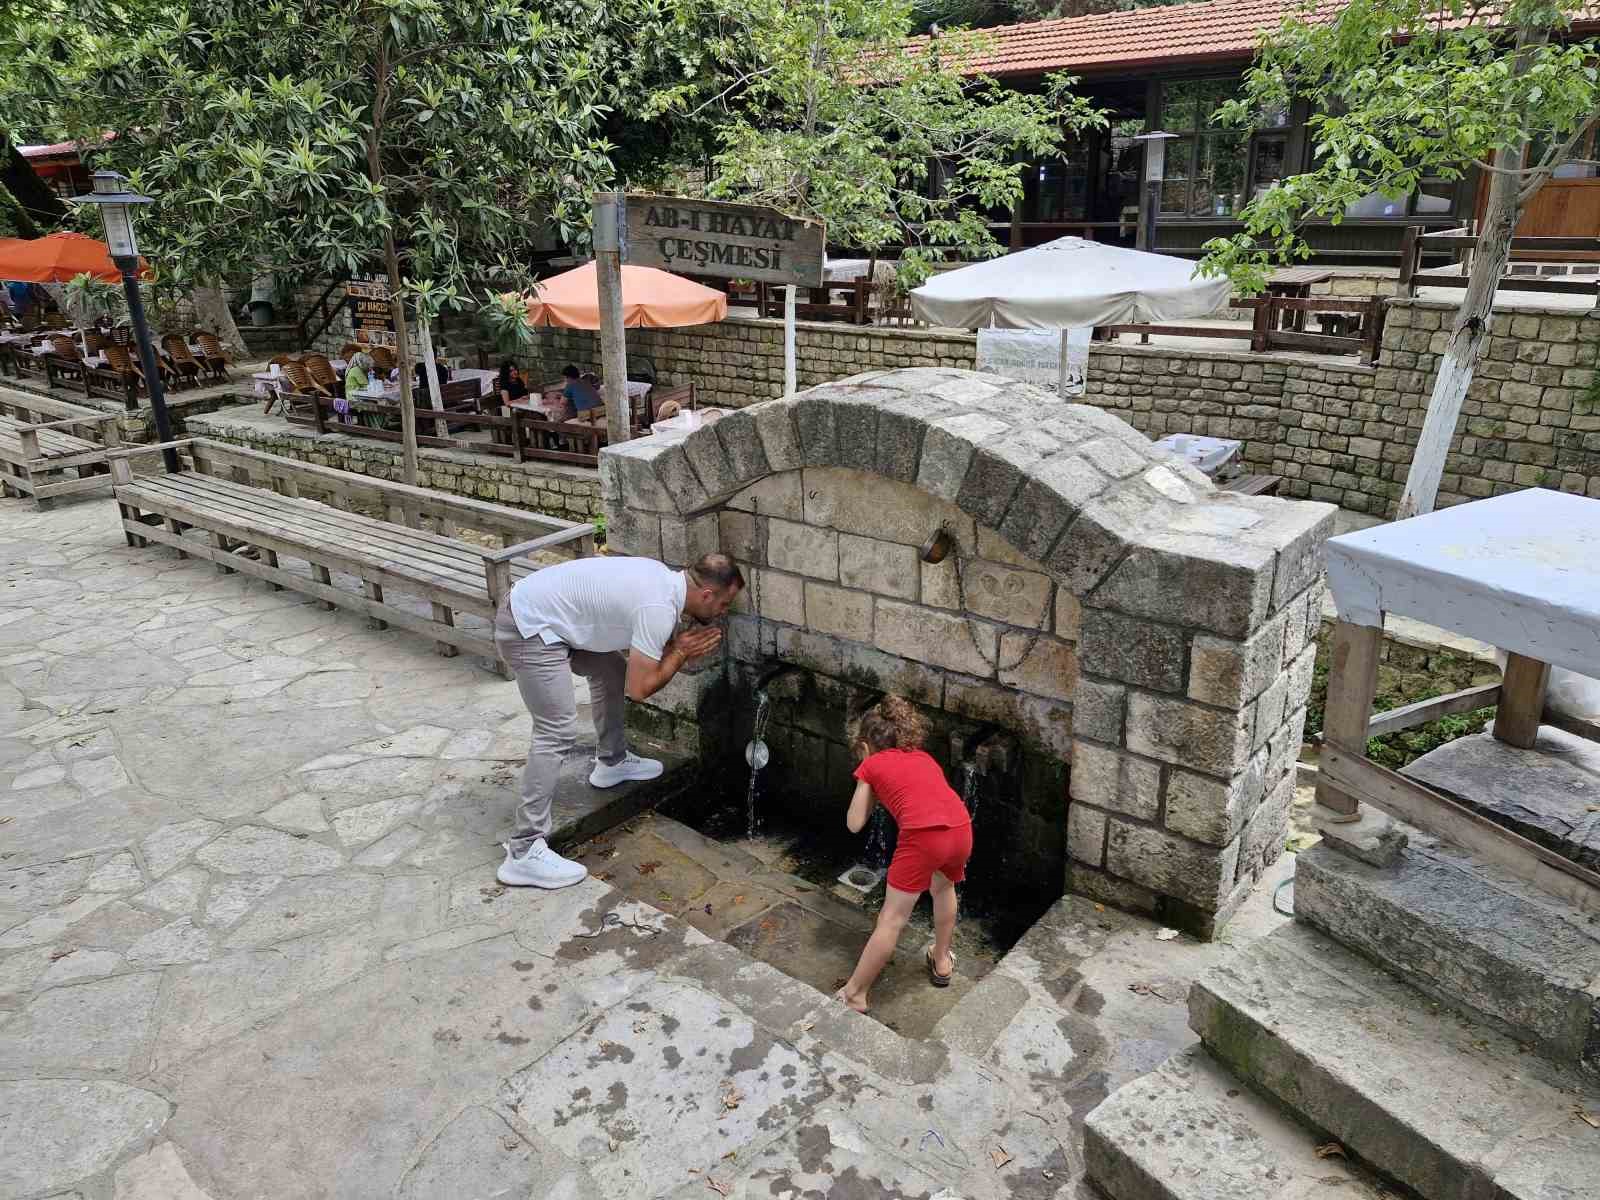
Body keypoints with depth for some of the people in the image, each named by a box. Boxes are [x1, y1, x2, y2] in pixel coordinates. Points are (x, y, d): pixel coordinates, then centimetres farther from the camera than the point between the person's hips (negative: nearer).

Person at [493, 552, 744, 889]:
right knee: (558, 733, -14)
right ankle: (524, 852, -12)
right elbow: (638, 688, -16)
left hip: (535, 609, 10)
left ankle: (611, 761, 41)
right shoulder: (660, 608, -20)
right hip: (528, 630, -10)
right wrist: (680, 652, -4)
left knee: (612, 668, 24)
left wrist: (677, 646, 5)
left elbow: (634, 645, 21)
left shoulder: (662, 578, 8)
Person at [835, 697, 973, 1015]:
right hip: (962, 830, 5)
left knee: (892, 919, 4)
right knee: (944, 887, 35)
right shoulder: (923, 756, 30)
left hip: (923, 836, -5)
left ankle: (854, 995, 13)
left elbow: (854, 824, 19)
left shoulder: (871, 766, 17)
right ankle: (942, 961, 48)